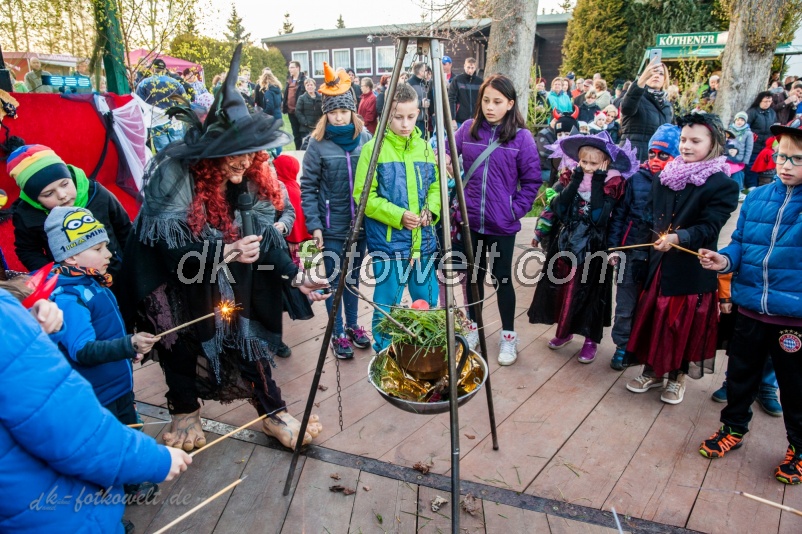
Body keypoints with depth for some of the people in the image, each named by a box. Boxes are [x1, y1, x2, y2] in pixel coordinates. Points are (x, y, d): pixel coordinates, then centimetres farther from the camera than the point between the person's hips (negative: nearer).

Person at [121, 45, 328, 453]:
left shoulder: (250, 175, -13)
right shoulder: (173, 173, -28)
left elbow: (265, 232, -10)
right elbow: (168, 244, -29)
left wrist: (295, 276, -18)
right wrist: (226, 253, -39)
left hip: (223, 278, 4)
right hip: (167, 277, -3)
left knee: (245, 333, 2)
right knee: (180, 342, 9)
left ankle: (273, 413, 15)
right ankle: (185, 411, 35)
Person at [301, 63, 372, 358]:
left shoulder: (364, 137, 0)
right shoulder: (318, 142, -9)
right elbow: (308, 187, -7)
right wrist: (314, 224, -12)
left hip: (360, 222, 3)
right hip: (332, 226, -3)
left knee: (353, 276, 17)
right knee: (334, 279, 6)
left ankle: (352, 325, 35)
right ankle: (338, 334, 22)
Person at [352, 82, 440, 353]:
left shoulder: (424, 147, 9)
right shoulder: (373, 148, -7)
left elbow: (436, 185, 16)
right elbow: (363, 195, -9)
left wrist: (430, 210, -5)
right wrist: (398, 216, -19)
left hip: (423, 239, 5)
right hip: (387, 242, -5)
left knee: (428, 302, 16)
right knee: (387, 304, 4)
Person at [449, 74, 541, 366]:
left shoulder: (521, 136, -7)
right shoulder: (468, 129, 1)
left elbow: (532, 180, -2)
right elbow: (447, 157, 10)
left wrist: (516, 209, -9)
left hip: (502, 225, -3)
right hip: (470, 220, 3)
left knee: (502, 279, 8)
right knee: (473, 276, 16)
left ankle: (508, 336, 24)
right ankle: (472, 328, 35)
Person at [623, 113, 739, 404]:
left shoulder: (723, 185, -9)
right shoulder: (666, 177, 5)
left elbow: (709, 228, -18)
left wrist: (678, 237, -33)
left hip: (692, 270, -4)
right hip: (659, 263, 5)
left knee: (684, 323, 9)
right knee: (653, 318, 12)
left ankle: (678, 376, 29)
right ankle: (652, 371, 31)